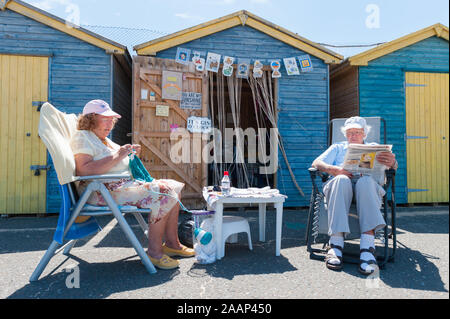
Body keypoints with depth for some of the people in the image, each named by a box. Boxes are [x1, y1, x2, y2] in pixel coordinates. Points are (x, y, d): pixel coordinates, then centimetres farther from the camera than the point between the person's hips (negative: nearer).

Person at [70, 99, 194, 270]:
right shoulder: (82, 137, -6)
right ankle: (154, 251, -18)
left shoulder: (104, 139, 23)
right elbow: (84, 170, -23)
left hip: (126, 183, 10)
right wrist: (117, 156, -21)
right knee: (163, 193, -25)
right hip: (104, 191, -10)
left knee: (173, 187, 1)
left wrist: (131, 155, 8)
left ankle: (171, 243, 4)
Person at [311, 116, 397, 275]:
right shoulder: (337, 148, 31)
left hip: (367, 183, 0)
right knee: (341, 180, -37)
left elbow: (393, 166, 11)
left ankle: (367, 247, -48)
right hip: (340, 183, 0)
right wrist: (336, 170, -8)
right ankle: (336, 244, -44)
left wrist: (392, 162, -17)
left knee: (365, 181, -37)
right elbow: (316, 163, 13)